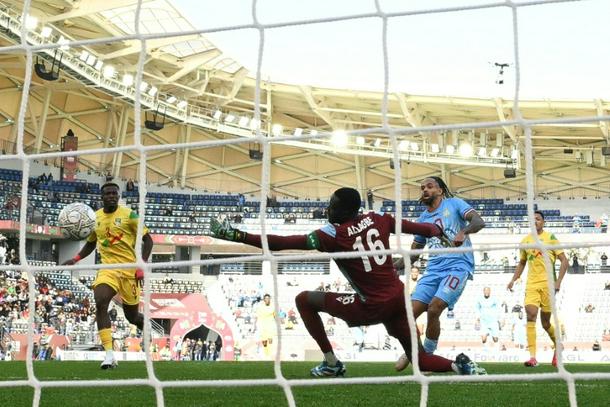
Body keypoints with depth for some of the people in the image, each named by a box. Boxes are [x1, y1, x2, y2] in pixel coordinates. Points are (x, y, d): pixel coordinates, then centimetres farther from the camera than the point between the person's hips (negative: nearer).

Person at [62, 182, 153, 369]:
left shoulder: (128, 215, -5)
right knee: (100, 303, -24)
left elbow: (148, 240, -3)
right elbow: (91, 243, 23)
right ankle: (109, 355, -24)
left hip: (128, 270, -3)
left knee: (132, 316, 6)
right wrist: (76, 259, 5)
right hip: (107, 268, 3)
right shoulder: (95, 217, 8)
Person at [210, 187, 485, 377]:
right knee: (419, 358, 20)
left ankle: (331, 364, 6)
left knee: (304, 300, 6)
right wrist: (438, 232, 36)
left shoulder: (332, 235, -13)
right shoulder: (377, 219, 2)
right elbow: (415, 227, 14)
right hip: (399, 299, 6)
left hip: (371, 307, -6)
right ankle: (460, 366, -9)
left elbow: (280, 243, -17)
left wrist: (236, 235, -16)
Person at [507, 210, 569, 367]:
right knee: (530, 316, -17)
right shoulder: (525, 241, 10)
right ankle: (532, 357, -21)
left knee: (545, 323, 5)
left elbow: (564, 261, -3)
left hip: (547, 284, -3)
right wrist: (513, 280, 13)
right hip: (531, 285, 3)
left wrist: (558, 281, -12)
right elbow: (521, 263, 24)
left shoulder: (550, 238, -1)